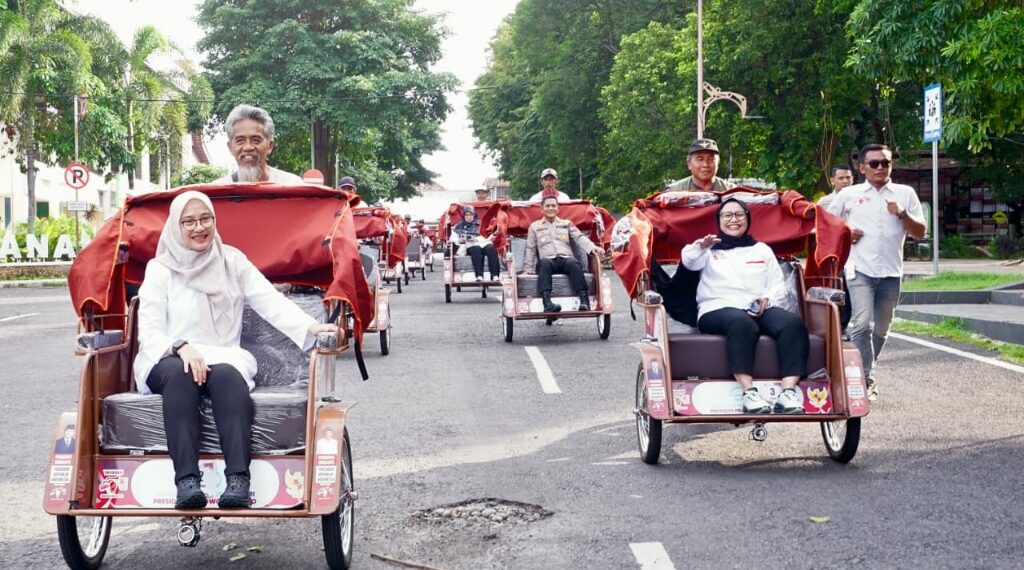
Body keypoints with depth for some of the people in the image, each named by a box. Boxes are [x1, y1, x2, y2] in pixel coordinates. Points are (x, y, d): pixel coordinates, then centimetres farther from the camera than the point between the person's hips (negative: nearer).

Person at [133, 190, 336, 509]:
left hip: (222, 358, 1)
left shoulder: (232, 261, 14)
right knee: (179, 374, -37)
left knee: (227, 375, -35)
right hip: (168, 360, -1)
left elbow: (271, 301, 2)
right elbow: (149, 330, 0)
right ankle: (186, 480, -46)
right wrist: (181, 347, -22)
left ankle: (238, 479, -48)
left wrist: (310, 327, -15)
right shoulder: (160, 270, 8)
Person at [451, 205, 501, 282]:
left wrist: (476, 239, -10)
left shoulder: (479, 224, 21)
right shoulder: (459, 226, 22)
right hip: (470, 246, -1)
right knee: (476, 249, -38)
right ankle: (479, 275, -51)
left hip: (484, 244, 1)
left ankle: (495, 275, -44)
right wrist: (459, 240, -10)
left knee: (491, 249, -33)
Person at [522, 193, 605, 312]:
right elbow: (530, 250, 16)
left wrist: (593, 247, -8)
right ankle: (547, 303, -52)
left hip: (566, 259, 1)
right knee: (545, 262, -37)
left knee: (573, 262, -34)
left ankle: (584, 301, -47)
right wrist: (528, 269, 3)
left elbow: (580, 238, 11)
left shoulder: (567, 224, 25)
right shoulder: (535, 227, 21)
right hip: (547, 261, -1)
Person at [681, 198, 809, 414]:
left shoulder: (762, 249, 29)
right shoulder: (710, 250, 22)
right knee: (742, 323, -39)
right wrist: (701, 247, -24)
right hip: (718, 310, -3)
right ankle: (749, 393, -46)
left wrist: (767, 299, -5)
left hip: (760, 309, 3)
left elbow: (779, 286, 19)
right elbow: (689, 261, -1)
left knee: (793, 323, -29)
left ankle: (788, 393, -41)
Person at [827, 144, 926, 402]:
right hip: (860, 270, -2)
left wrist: (902, 214, -11)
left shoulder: (905, 194, 9)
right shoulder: (849, 195, 6)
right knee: (862, 324, -18)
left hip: (891, 272, 3)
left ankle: (864, 373, 28)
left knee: (881, 329, 11)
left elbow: (920, 232, 7)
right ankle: (867, 380, -14)